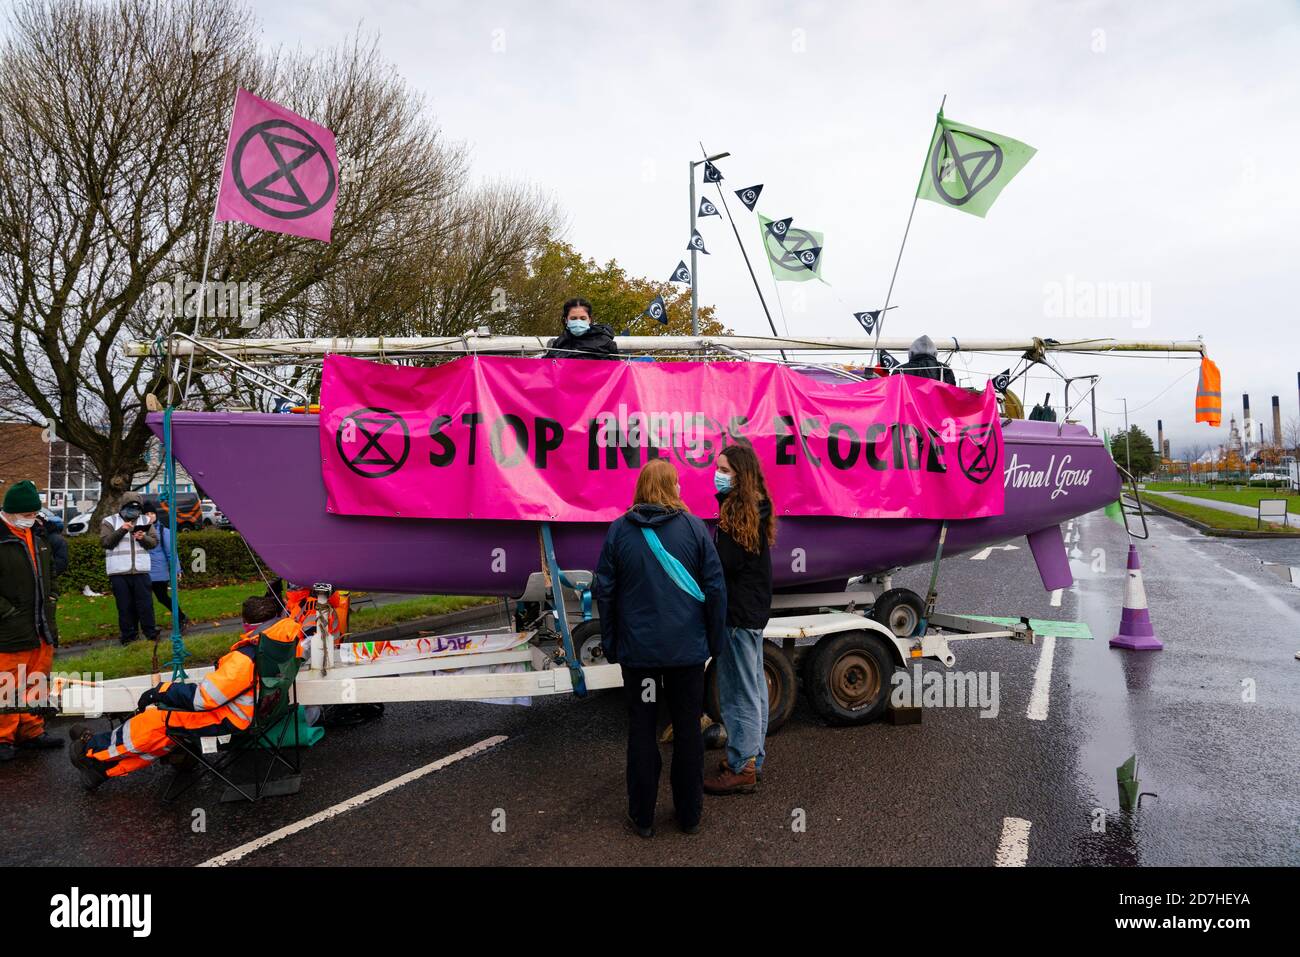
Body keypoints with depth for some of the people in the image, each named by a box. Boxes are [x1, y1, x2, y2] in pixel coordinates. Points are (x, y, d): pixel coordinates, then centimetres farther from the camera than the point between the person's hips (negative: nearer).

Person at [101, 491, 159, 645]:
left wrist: (143, 538, -13)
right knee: (125, 605, 4)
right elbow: (105, 542, -7)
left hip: (141, 570, 1)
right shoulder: (110, 521, 5)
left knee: (145, 603, 2)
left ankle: (151, 634, 9)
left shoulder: (145, 521, 12)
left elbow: (154, 542, 8)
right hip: (118, 571, -1)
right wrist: (122, 530, -18)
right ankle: (128, 636, 13)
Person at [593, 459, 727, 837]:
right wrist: (715, 639, 6)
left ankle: (642, 816, 20)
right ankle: (689, 814, 24)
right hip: (688, 648, 0)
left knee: (641, 729, 11)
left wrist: (610, 644, 9)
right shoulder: (694, 527, -6)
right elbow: (715, 587, -5)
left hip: (637, 649, 0)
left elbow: (604, 591, 0)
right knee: (688, 728, 13)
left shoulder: (619, 530, -4)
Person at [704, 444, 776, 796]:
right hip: (753, 610, 10)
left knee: (738, 691, -2)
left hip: (738, 613, -10)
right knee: (753, 686, 17)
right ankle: (752, 757, 30)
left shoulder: (740, 512, -19)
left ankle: (740, 768, 7)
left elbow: (724, 562, -22)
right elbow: (730, 557, 7)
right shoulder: (753, 508, 10)